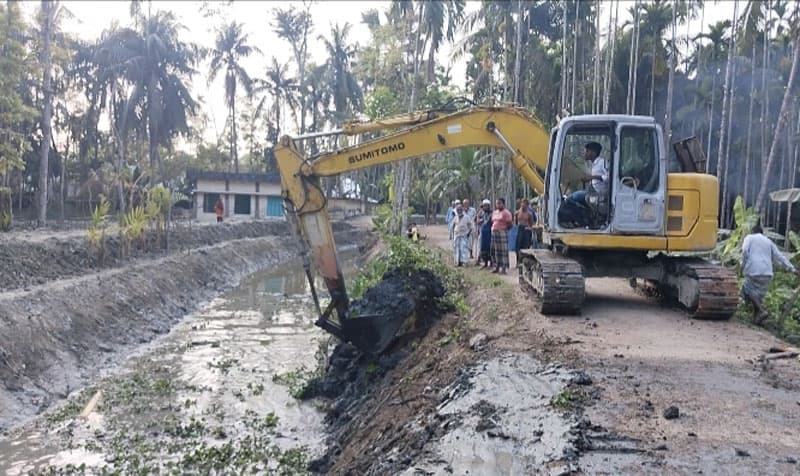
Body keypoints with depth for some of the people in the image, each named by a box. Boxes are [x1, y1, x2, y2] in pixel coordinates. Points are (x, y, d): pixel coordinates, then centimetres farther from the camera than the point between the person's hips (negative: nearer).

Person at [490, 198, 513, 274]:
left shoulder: (506, 213, -7)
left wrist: (504, 229, -10)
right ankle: (496, 266, 16)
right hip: (494, 233, 8)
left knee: (503, 250, -6)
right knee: (495, 250, 8)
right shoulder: (494, 212, 17)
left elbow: (510, 224, -9)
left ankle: (504, 267, -3)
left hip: (502, 233, -8)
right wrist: (493, 228, 11)